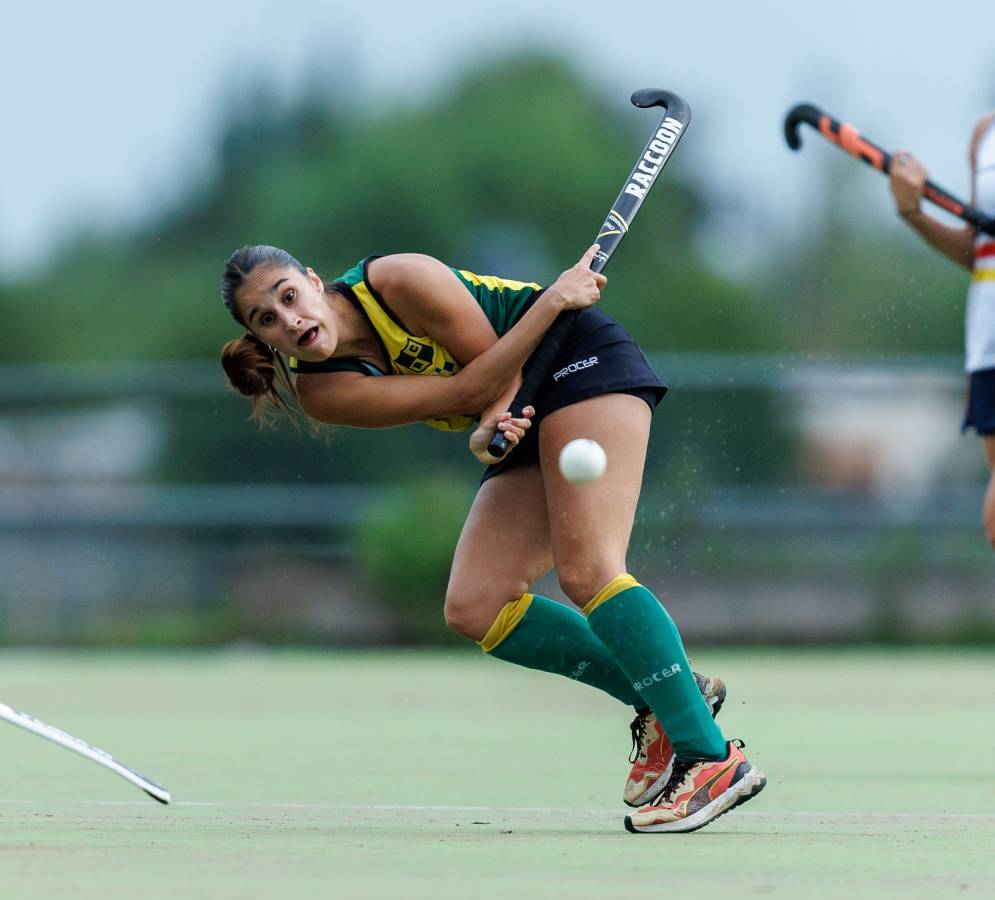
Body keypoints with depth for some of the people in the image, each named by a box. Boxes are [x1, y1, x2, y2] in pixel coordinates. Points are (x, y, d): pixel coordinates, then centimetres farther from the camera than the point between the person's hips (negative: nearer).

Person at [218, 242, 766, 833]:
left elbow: (494, 359, -12)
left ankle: (711, 757, -25)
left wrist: (490, 423, -29)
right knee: (474, 608, -8)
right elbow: (468, 389, -18)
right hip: (527, 423, 7)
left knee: (585, 569, -24)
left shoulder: (397, 280, -22)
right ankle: (658, 701, 0)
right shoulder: (323, 391, -10)